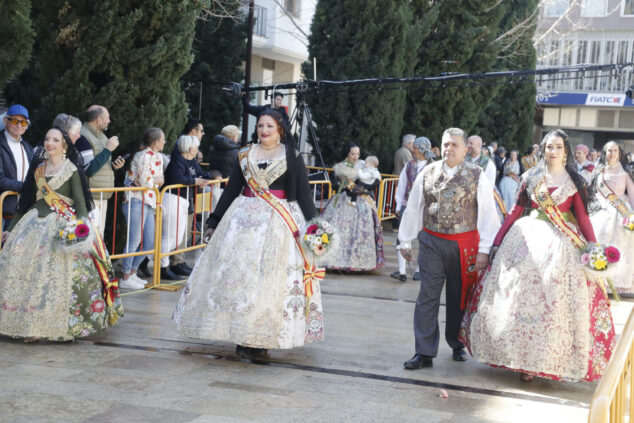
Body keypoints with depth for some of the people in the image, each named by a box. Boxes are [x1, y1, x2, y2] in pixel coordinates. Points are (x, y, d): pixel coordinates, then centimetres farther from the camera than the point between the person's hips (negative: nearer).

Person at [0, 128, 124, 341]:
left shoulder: (71, 170, -1)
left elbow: (80, 200, -8)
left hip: (64, 225, -5)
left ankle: (59, 325, -9)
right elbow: (28, 199, 19)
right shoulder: (38, 168, 14)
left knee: (57, 271, -15)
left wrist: (81, 223, -25)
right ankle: (31, 325, -1)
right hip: (37, 223, 5)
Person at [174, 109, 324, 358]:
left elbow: (304, 193, 2)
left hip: (279, 221, -3)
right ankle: (242, 335, 4)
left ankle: (262, 339, -1)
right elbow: (231, 190, 13)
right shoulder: (245, 155, 12)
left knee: (271, 277, -7)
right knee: (236, 270, -4)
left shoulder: (292, 157, 5)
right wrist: (214, 222, 10)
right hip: (244, 217, 3)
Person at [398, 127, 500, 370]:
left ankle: (456, 344, 31)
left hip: (463, 245, -1)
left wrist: (484, 250, -8)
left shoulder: (477, 176, -2)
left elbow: (487, 214, -3)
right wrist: (405, 241, 12)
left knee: (459, 296, 12)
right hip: (431, 242, 1)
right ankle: (425, 353, 2)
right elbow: (413, 208, 11)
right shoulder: (428, 173, 4)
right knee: (427, 297, -2)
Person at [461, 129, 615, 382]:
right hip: (528, 240, 2)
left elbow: (583, 218, 0)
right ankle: (525, 359, 11)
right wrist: (497, 242, 1)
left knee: (554, 302, -3)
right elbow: (516, 211, 6)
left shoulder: (575, 182, 4)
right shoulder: (531, 178, 8)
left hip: (561, 245, -1)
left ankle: (546, 360, 8)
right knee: (521, 298, 0)